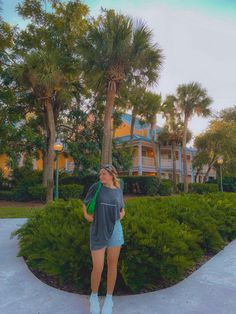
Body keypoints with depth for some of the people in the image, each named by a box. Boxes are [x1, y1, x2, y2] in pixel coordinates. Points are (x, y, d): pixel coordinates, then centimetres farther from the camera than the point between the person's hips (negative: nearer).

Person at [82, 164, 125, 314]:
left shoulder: (118, 190, 3)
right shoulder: (96, 187, -4)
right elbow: (85, 206, 5)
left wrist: (116, 220, -1)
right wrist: (93, 220, -5)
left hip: (115, 231, 2)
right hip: (98, 232, -2)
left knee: (112, 264, 10)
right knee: (97, 269, 1)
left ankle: (109, 299, 29)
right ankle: (94, 296, 30)